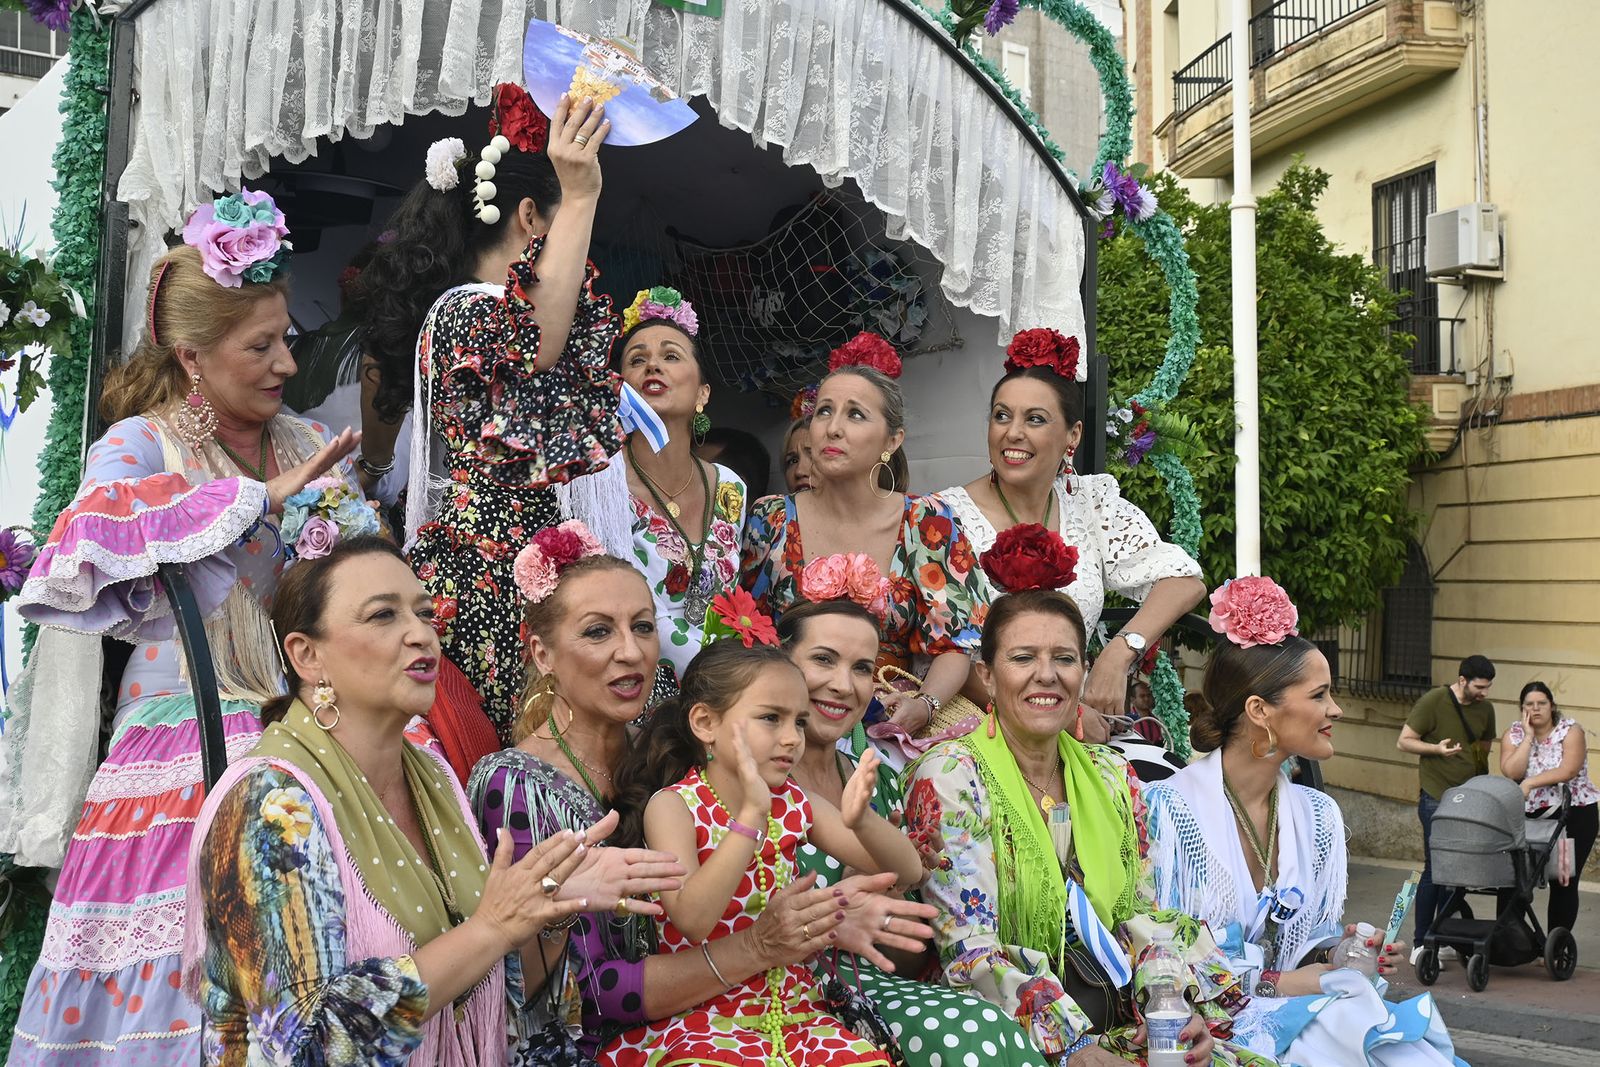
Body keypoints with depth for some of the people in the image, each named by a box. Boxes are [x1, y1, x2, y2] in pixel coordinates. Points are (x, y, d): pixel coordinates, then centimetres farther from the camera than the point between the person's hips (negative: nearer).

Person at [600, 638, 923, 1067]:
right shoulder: (674, 806, -9)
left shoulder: (794, 804, 5)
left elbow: (907, 871, -1)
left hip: (794, 1010, 5)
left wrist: (861, 819, -21)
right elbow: (692, 922, -25)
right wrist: (752, 815, -31)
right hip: (699, 1017, -5)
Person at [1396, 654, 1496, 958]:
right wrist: (1437, 748, -23)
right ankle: (1420, 945, -1)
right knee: (1435, 869, -7)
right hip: (1436, 799, -6)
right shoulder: (1433, 701, -9)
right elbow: (1403, 742, -8)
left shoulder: (1485, 709, 10)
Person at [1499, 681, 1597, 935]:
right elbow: (1511, 773, -13)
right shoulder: (1514, 734, 2)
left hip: (1574, 815, -2)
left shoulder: (1570, 731, -6)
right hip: (1530, 815, 3)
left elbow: (1568, 771, -21)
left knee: (1563, 883, 1)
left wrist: (1529, 782, -28)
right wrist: (1529, 736, -13)